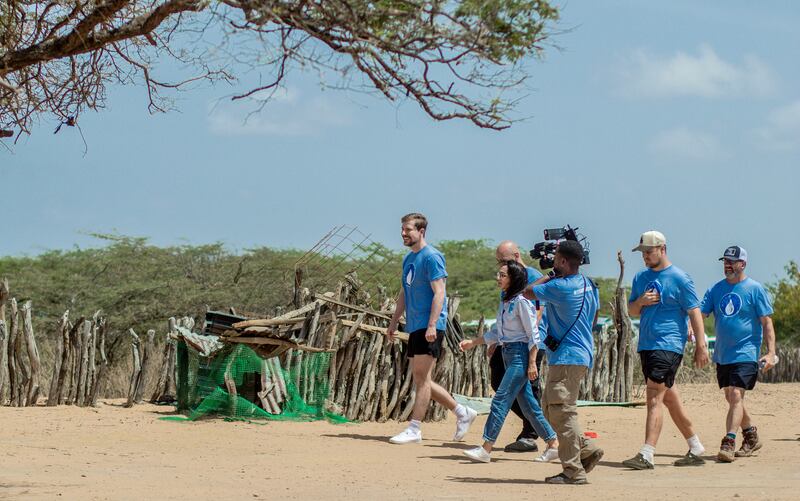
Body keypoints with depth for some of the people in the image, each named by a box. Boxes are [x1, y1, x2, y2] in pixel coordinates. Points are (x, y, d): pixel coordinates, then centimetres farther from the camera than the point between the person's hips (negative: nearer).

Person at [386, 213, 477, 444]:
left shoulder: (431, 257, -11)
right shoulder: (408, 258, 17)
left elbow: (439, 293, -17)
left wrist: (432, 325, -24)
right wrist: (394, 322, 20)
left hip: (429, 327, -10)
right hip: (415, 327, 10)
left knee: (422, 377, -9)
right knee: (420, 379, 10)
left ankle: (414, 429, -7)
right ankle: (463, 412, 20)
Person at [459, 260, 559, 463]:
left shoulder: (521, 302, -14)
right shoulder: (504, 300, 13)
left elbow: (533, 334, -14)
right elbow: (498, 333, 21)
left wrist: (532, 363, -17)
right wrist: (473, 342, 18)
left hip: (520, 354, -9)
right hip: (508, 354, 9)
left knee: (500, 400, -11)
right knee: (528, 404, 10)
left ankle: (486, 449, -11)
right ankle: (553, 444, 17)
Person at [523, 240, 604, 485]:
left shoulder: (560, 287, -17)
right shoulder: (590, 287, 11)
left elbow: (528, 292, -4)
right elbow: (593, 321, 23)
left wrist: (550, 275, 7)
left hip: (567, 358, -10)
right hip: (581, 354, 10)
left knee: (562, 412, -7)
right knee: (551, 409, 16)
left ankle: (574, 472, -7)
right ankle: (588, 449, 13)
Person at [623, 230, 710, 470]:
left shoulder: (679, 278, -7)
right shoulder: (641, 277, 14)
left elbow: (694, 311, -9)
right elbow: (631, 310, 18)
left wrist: (701, 345, -14)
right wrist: (641, 301, -5)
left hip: (669, 345, -8)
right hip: (646, 344, 8)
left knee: (654, 398, -16)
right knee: (669, 399, 14)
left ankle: (647, 454, -21)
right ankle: (695, 449, 26)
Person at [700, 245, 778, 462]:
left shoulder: (755, 289, -4)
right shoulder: (716, 289, 10)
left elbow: (766, 322, -6)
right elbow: (700, 313, 5)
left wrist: (771, 352, -15)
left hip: (746, 354, -6)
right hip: (722, 354, 6)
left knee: (736, 396, -17)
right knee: (731, 399, 14)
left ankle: (728, 444, -22)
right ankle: (751, 437, 32)